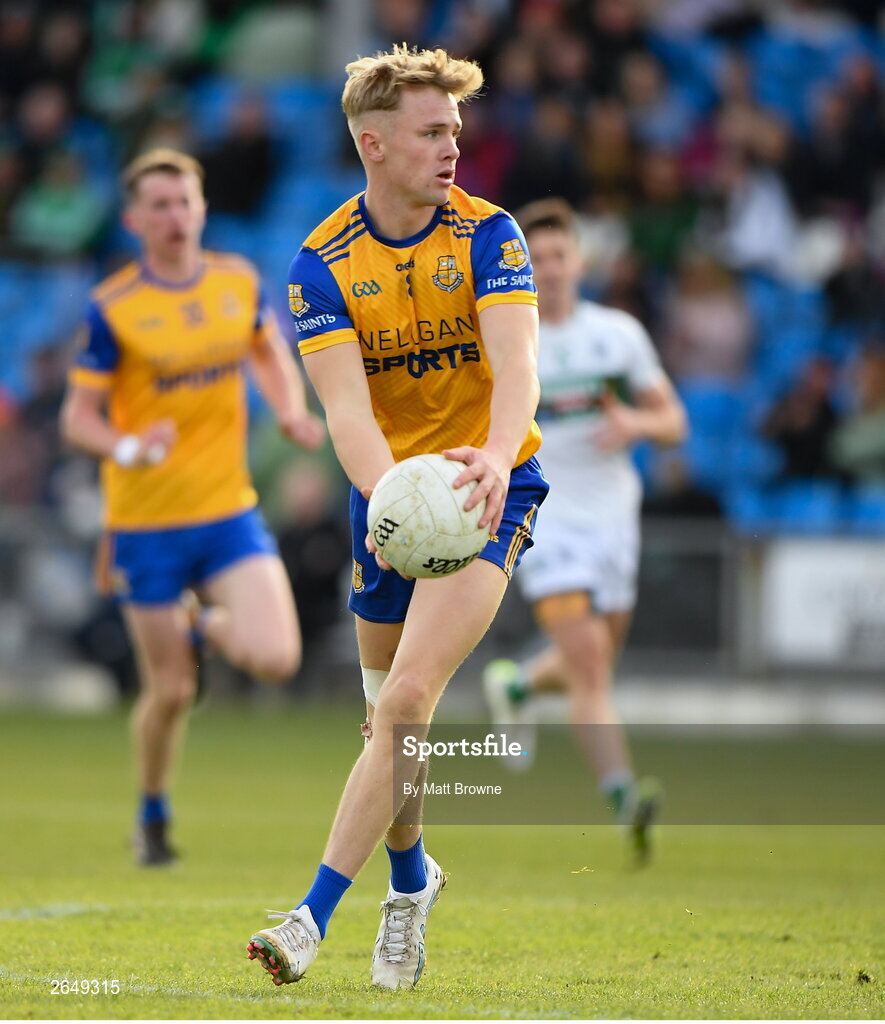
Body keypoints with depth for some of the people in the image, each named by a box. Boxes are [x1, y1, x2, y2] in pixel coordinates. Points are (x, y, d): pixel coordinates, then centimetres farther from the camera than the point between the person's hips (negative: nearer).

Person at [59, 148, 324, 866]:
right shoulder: (112, 309, -11)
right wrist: (127, 448, -29)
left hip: (229, 511, 3)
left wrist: (293, 413, 2)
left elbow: (270, 352, 21)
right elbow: (78, 417, -9)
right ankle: (153, 817, 29)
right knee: (170, 692, 2)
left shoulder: (240, 282, 1)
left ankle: (206, 630, 20)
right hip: (146, 523, -3)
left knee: (275, 659, -16)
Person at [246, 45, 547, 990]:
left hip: (487, 486, -3)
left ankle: (314, 915, -22)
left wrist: (497, 454, -47)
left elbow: (516, 361, -25)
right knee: (387, 716, 11)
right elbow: (346, 408, -19)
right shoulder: (322, 263, -8)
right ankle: (410, 879, 39)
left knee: (409, 697, -19)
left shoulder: (487, 234, -10)